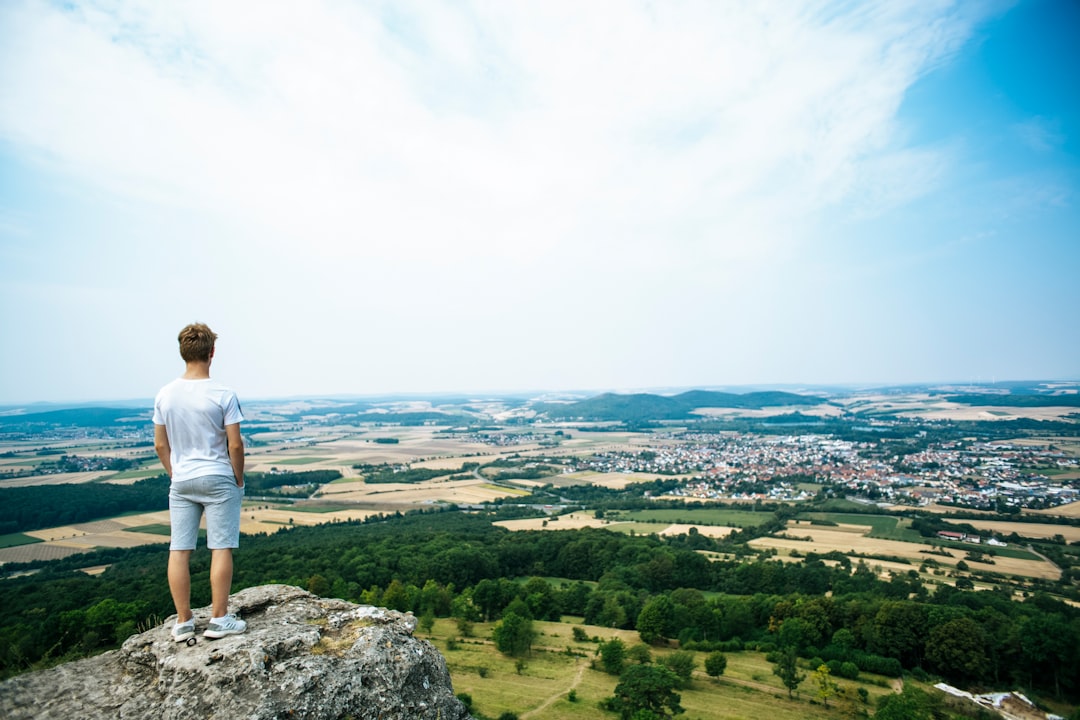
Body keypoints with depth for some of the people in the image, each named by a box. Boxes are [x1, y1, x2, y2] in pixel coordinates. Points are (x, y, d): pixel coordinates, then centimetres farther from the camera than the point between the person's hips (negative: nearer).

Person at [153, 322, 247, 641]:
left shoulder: (165, 395, 1)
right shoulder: (222, 394, -14)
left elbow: (160, 445, 6)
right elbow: (235, 444, -13)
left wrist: (175, 475, 17)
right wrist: (239, 479, 0)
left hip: (180, 483, 5)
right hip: (218, 480, -4)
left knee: (179, 550, 10)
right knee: (221, 548, 4)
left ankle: (183, 622, 19)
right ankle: (219, 620, 10)